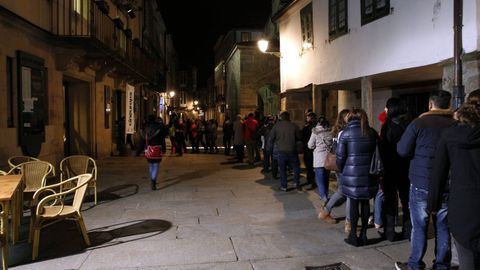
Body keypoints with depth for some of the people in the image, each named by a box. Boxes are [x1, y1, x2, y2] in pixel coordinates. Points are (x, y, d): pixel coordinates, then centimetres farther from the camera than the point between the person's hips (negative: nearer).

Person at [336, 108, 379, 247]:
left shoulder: (346, 133, -7)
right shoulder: (372, 132, 4)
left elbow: (340, 156, -6)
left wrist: (341, 170, 11)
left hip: (352, 173, -3)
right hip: (368, 173, 3)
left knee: (354, 203, 5)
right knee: (365, 202, 12)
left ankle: (353, 236, 11)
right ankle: (363, 234, 19)